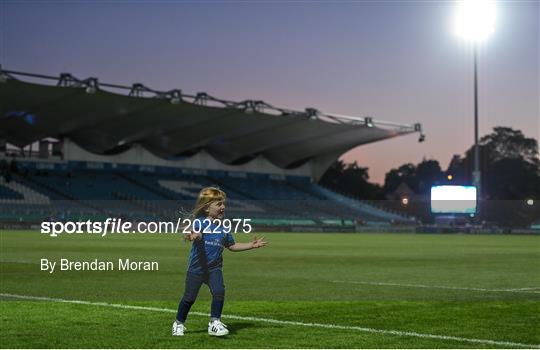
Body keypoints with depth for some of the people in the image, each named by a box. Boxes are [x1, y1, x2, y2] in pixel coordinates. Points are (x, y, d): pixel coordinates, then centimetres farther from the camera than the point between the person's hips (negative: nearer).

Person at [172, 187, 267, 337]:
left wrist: (251, 245, 16)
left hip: (214, 268, 4)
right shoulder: (200, 222, -10)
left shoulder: (223, 228, 8)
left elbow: (232, 246, 21)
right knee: (189, 297, 4)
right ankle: (179, 323, 27)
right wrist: (193, 235, -58)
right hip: (196, 267, -4)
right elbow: (196, 232, -34)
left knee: (219, 292, -17)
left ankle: (215, 322, -3)